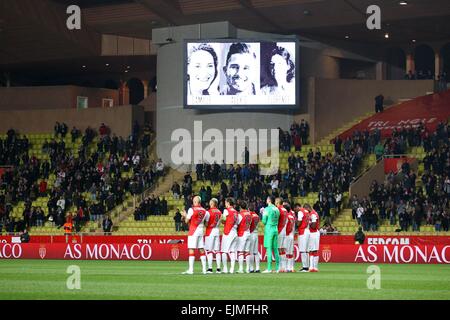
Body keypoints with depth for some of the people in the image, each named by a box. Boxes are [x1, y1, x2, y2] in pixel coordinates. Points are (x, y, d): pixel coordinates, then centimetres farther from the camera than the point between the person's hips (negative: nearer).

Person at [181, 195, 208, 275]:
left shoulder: (191, 210, -8)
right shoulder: (204, 211, 7)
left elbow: (187, 221, -3)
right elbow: (206, 223, 10)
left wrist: (185, 216, 15)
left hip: (193, 232, -5)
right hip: (201, 231, 5)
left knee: (191, 250, -6)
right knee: (201, 250, 9)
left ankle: (191, 269, -10)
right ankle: (204, 269, 9)